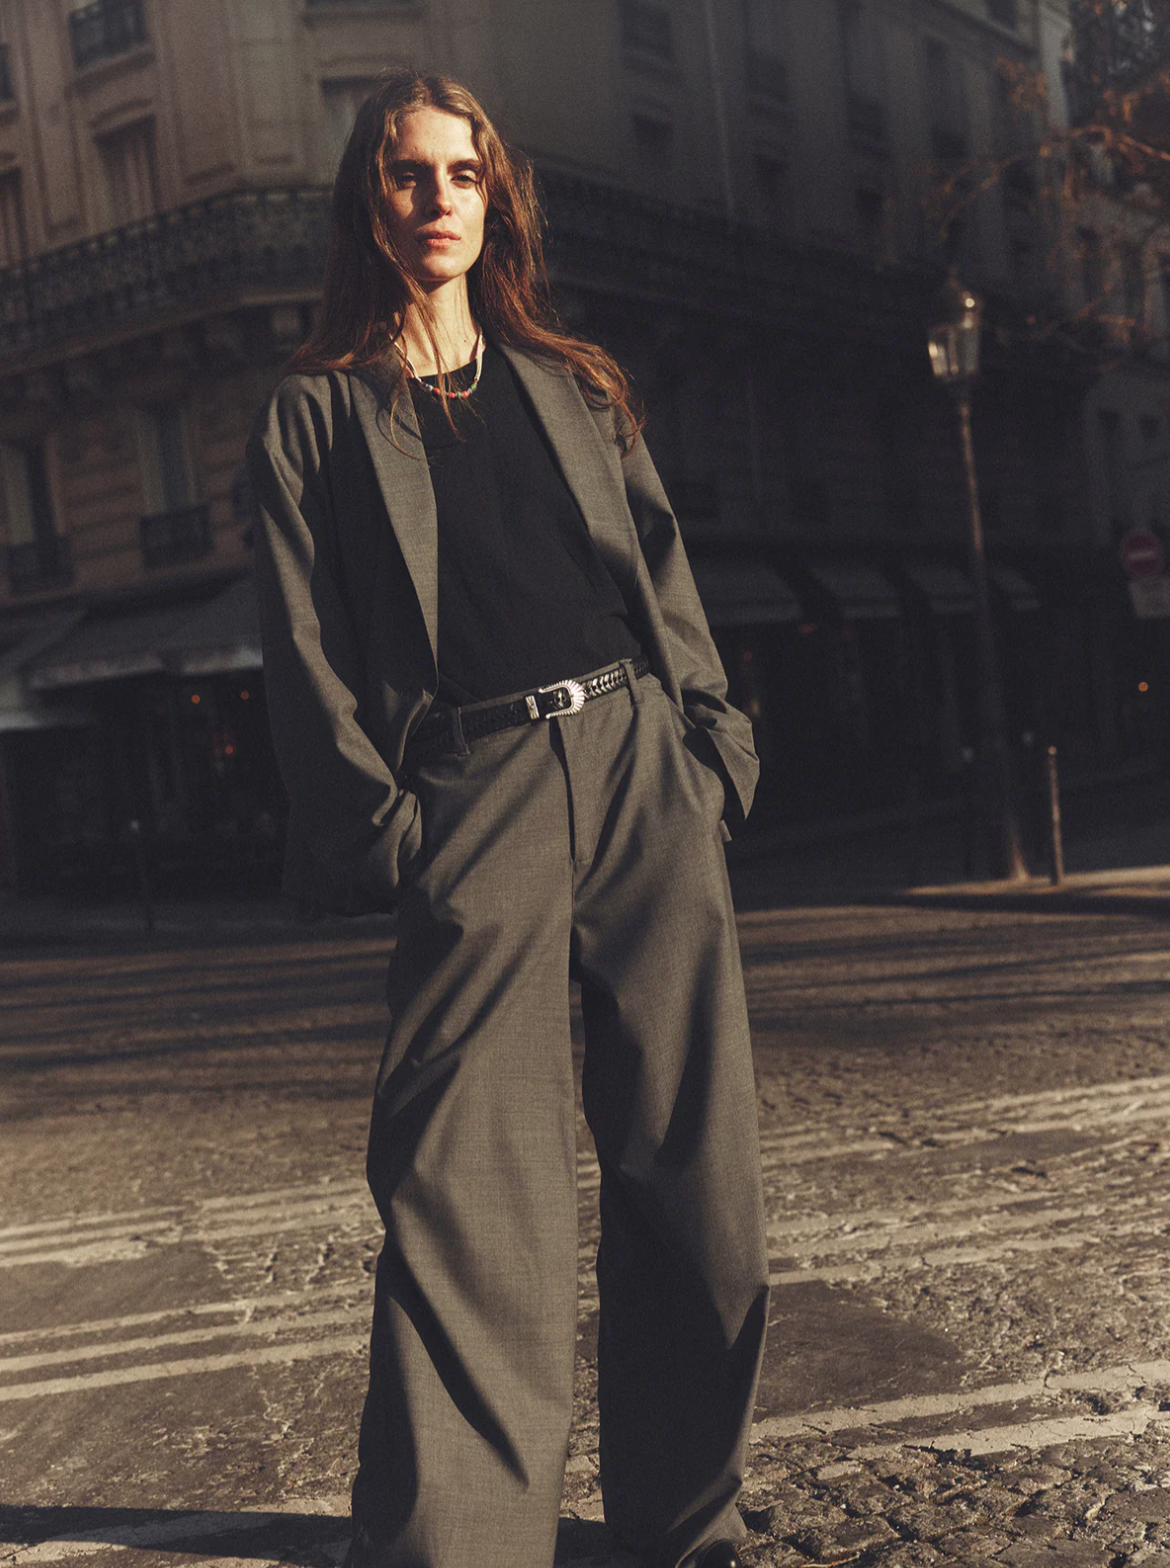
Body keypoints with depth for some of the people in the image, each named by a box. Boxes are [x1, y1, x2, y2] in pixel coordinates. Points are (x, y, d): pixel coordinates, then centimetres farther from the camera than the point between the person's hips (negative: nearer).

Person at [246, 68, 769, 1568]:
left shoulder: (573, 386, 20)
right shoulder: (315, 416, 10)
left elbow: (666, 581, 17)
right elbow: (306, 649, 3)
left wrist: (706, 746, 5)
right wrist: (379, 827, -8)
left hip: (641, 773, 4)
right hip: (474, 796, -3)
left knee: (689, 1160, 5)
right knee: (465, 1189, -9)